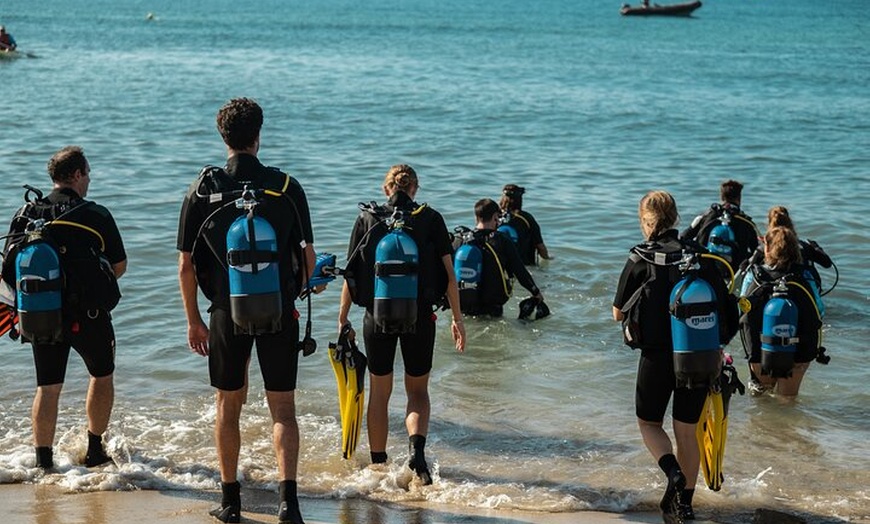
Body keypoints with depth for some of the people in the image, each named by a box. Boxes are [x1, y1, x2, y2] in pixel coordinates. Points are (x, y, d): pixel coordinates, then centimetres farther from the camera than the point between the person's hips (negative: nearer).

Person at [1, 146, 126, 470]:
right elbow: (119, 266, -1)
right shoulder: (96, 216, -10)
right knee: (102, 375, 19)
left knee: (47, 387, 11)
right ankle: (95, 450, 22)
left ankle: (43, 462, 10)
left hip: (39, 316, 3)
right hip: (87, 315, -3)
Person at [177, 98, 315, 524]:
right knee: (282, 408, 6)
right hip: (280, 314, 0)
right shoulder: (287, 187, -4)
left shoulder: (203, 190, -3)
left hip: (228, 313, 1)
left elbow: (186, 267, -1)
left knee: (227, 405, 14)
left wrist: (193, 321, 9)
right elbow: (308, 259, 0)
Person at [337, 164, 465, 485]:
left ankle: (378, 465, 22)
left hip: (377, 316, 1)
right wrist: (457, 319, 5)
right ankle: (416, 448, -12)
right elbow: (449, 274, -1)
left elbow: (350, 274, 1)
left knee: (379, 393, 15)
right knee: (418, 390, 14)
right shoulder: (431, 219, 1)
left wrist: (342, 320, 8)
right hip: (420, 316, 0)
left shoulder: (366, 219, 2)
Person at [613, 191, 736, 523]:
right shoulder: (702, 257, 2)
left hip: (657, 356, -3)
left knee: (649, 423, 15)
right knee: (687, 431, 15)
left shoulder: (640, 260, -7)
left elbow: (618, 313, -1)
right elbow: (724, 308, 3)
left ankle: (674, 473, -11)